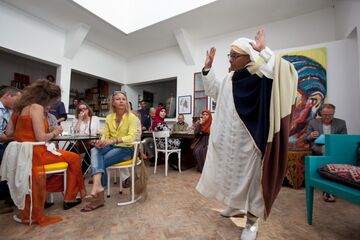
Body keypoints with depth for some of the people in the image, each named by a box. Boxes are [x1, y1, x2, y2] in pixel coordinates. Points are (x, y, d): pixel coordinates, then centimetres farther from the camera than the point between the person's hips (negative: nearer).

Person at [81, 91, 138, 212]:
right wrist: (100, 142, -21)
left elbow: (131, 137, -24)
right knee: (95, 151, -27)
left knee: (102, 161, -25)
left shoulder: (132, 117, -11)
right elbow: (105, 135, 3)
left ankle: (96, 187, -9)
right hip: (112, 147, 4)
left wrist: (113, 140, -37)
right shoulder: (109, 117, 6)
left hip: (126, 148, -4)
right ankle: (98, 186, -41)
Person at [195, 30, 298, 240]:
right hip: (227, 138, 8)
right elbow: (213, 90, 24)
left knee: (250, 178, 7)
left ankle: (252, 221, 28)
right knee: (229, 174, 20)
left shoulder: (261, 76, -11)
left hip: (247, 140, -7)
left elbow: (282, 72, -30)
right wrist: (208, 68, 16)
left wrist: (263, 51, -24)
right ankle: (237, 206, 45)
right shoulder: (230, 78, 11)